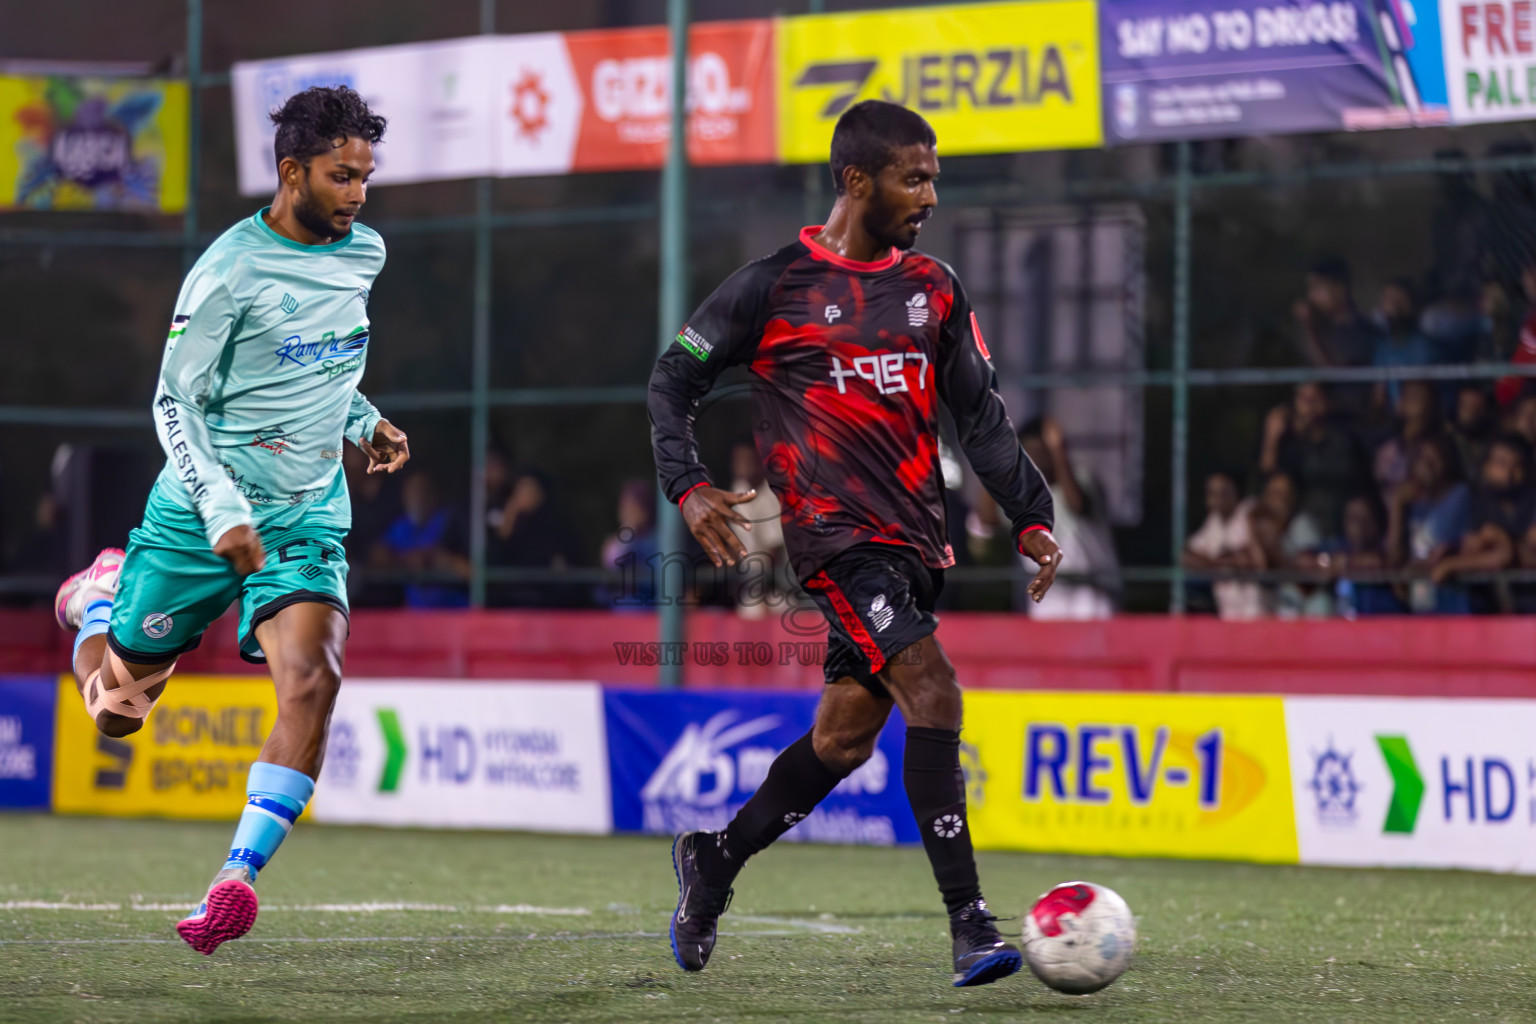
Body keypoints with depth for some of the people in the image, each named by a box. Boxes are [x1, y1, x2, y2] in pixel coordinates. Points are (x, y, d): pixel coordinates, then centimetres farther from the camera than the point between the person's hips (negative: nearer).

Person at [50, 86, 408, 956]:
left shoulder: (364, 253, 6)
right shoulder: (231, 269, -15)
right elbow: (176, 403, -12)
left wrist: (363, 420, 11)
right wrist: (221, 509, -22)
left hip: (308, 522, 4)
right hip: (201, 516, -4)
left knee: (313, 678, -24)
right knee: (116, 709, 8)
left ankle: (237, 879, -22)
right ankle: (101, 597, 43)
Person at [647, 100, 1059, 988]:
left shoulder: (934, 289, 13)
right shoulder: (776, 285, -2)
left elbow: (981, 415, 16)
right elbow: (674, 380, 4)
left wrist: (1031, 518, 6)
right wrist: (689, 488, -8)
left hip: (916, 539, 6)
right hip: (835, 531, -6)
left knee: (847, 733, 9)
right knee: (933, 690, -21)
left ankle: (715, 858, 32)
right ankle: (971, 927, -22)